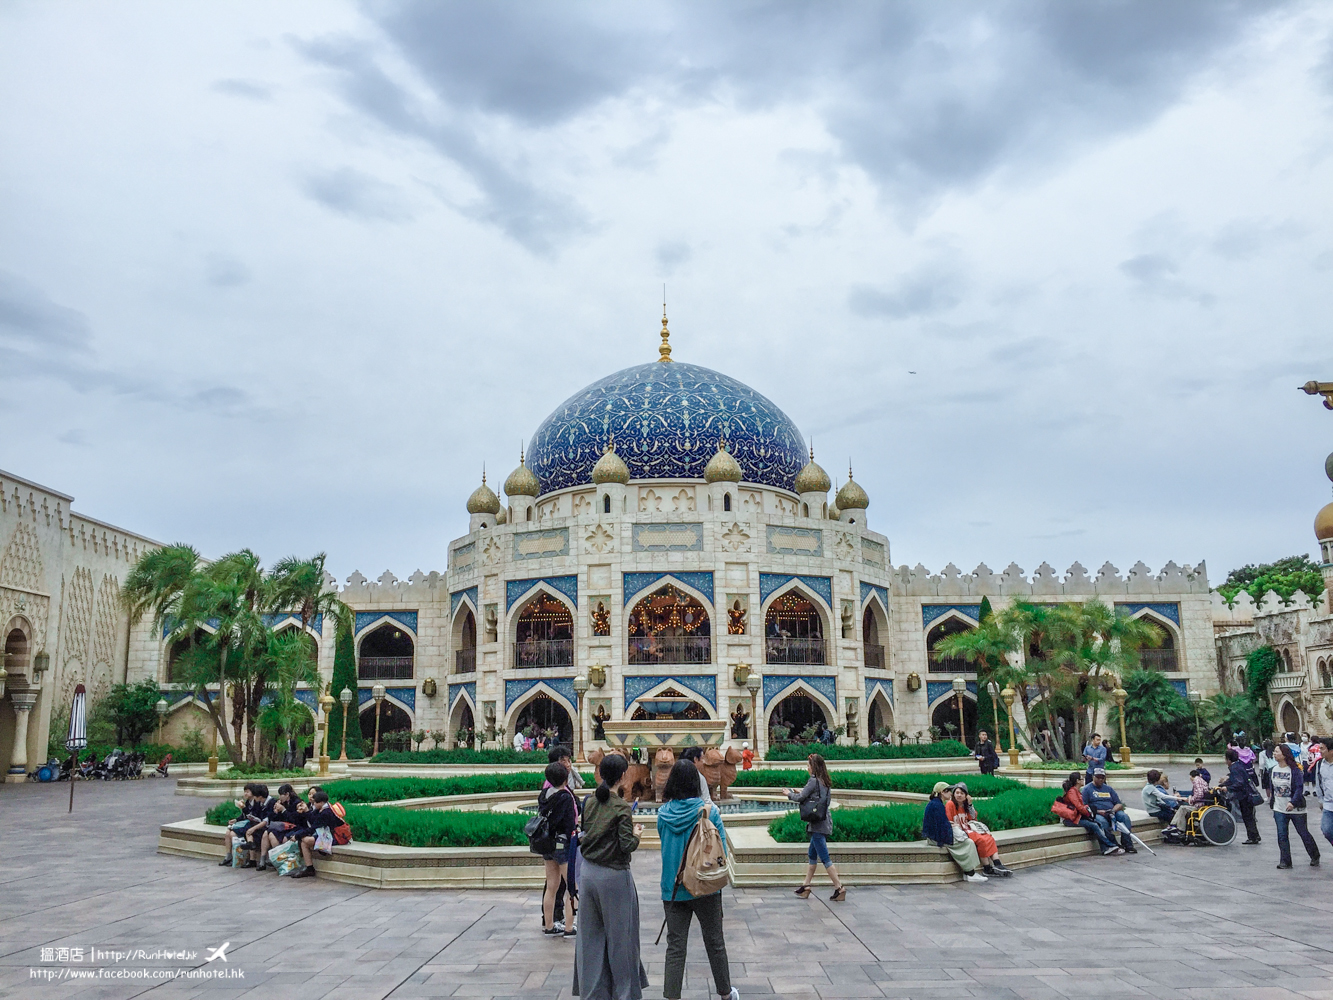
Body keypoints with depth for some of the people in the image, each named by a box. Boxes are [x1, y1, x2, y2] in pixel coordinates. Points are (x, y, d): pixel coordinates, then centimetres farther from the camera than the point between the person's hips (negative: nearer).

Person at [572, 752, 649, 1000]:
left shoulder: (589, 802, 2)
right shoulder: (621, 807, -17)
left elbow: (585, 834, 10)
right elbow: (627, 846, -19)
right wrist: (636, 833, 2)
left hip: (589, 873, 6)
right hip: (614, 876, -6)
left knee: (591, 934, 15)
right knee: (619, 935, 8)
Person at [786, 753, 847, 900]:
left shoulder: (813, 781, -15)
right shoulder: (826, 782, 11)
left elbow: (800, 798, -12)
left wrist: (790, 794, 6)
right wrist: (800, 793, 15)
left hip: (818, 824, -9)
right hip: (825, 823, 9)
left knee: (824, 858, -5)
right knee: (811, 855, 16)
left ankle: (839, 887, -3)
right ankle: (806, 886, 22)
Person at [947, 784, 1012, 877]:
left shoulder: (965, 805, 14)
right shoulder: (950, 804, -10)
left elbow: (973, 818, 12)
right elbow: (949, 822, -12)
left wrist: (970, 804, 2)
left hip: (968, 829, 8)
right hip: (959, 832, -8)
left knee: (989, 839, -12)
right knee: (982, 840, -25)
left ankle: (997, 865, -21)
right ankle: (987, 869, -19)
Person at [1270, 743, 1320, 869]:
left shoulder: (1294, 770, -14)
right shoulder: (1273, 770, 4)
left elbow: (1300, 788, -19)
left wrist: (1293, 802, -30)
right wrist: (1272, 802, 15)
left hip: (1295, 809, -5)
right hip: (1279, 809, 5)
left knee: (1304, 833, 8)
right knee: (1282, 836, 1)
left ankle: (1315, 857, 29)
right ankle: (1285, 861, 6)